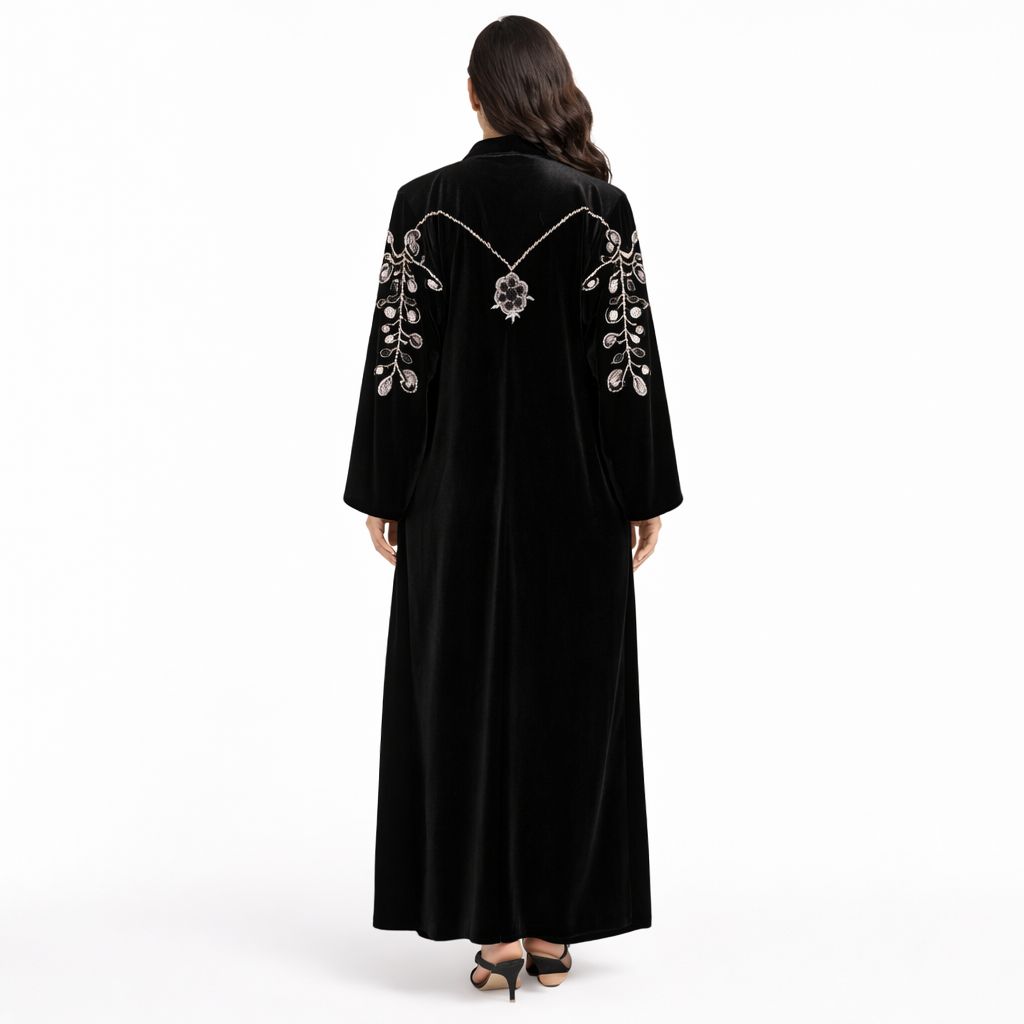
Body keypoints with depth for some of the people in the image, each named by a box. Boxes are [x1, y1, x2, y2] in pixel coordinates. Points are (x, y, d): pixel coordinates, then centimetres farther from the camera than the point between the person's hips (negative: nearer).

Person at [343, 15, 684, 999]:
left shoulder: (424, 203, -4)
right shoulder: (600, 205, -5)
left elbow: (396, 357, -4)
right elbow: (631, 356, -5)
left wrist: (381, 494, 4)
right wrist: (646, 496, 3)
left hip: (458, 490, 0)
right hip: (573, 492, 0)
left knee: (464, 695, 7)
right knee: (567, 697, 8)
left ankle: (493, 931, 9)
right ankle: (551, 927, 14)